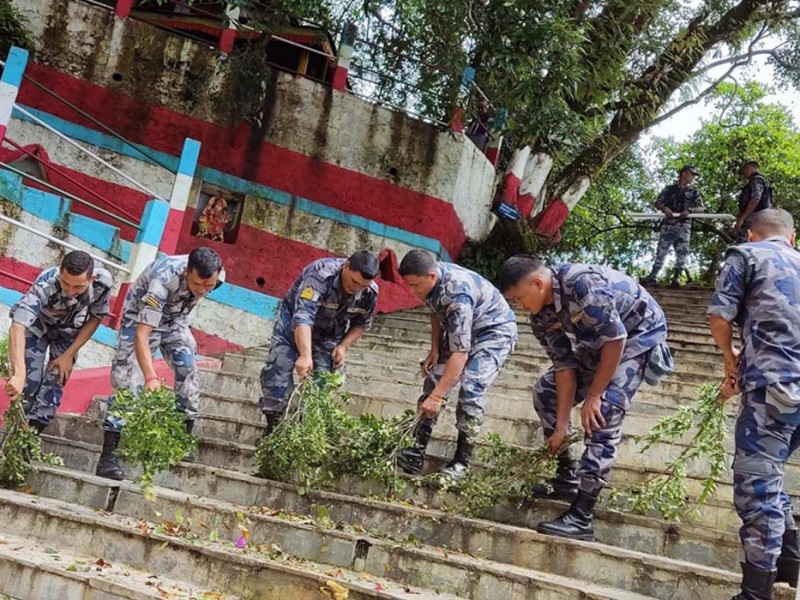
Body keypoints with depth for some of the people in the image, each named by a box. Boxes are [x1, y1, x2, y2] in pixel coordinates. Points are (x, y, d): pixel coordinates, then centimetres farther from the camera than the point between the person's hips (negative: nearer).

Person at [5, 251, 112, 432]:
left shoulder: (103, 282, -35)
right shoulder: (45, 284, -44)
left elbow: (95, 318, -14)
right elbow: (17, 327, -54)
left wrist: (69, 355, -16)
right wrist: (18, 374, -65)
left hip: (69, 332, 2)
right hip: (38, 324, -2)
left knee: (56, 382, -3)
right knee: (29, 381, -10)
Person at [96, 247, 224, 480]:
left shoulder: (217, 277, -24)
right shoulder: (164, 279, -42)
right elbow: (142, 334, -45)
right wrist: (151, 377, -55)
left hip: (174, 319, 5)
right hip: (140, 318, -5)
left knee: (188, 371, -5)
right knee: (126, 380, -13)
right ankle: (107, 455, -14)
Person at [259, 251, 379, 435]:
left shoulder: (370, 292, -20)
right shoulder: (321, 275, -37)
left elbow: (361, 324, 0)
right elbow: (303, 316, -47)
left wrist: (343, 346, -17)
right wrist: (305, 356, -58)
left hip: (329, 335, 4)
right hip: (294, 320, -3)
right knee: (277, 372, -10)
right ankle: (273, 425, 6)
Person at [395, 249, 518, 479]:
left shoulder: (457, 293, -39)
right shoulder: (430, 279, -14)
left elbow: (460, 352, -41)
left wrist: (437, 396, -42)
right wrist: (435, 350, 0)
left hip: (495, 332, -8)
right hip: (460, 331, 8)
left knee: (470, 389, -22)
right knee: (434, 378, -6)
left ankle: (462, 462, -11)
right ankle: (418, 451, -6)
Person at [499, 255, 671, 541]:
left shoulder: (583, 284, -35)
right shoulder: (541, 317, -10)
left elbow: (616, 339, -29)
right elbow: (564, 366, -8)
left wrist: (593, 395, -23)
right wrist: (561, 426, -12)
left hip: (639, 332, -8)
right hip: (598, 340, 8)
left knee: (603, 413, -22)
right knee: (545, 392, 6)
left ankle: (581, 517, -21)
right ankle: (568, 477, 19)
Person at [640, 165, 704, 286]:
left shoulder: (693, 192, 14)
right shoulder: (669, 189, 13)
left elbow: (701, 207, 5)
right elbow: (657, 203, 9)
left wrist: (690, 210, -15)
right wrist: (664, 208, -13)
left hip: (684, 224, 0)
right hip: (668, 223, 0)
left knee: (682, 251, -10)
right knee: (661, 250, -2)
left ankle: (676, 276, -9)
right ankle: (653, 276, -1)